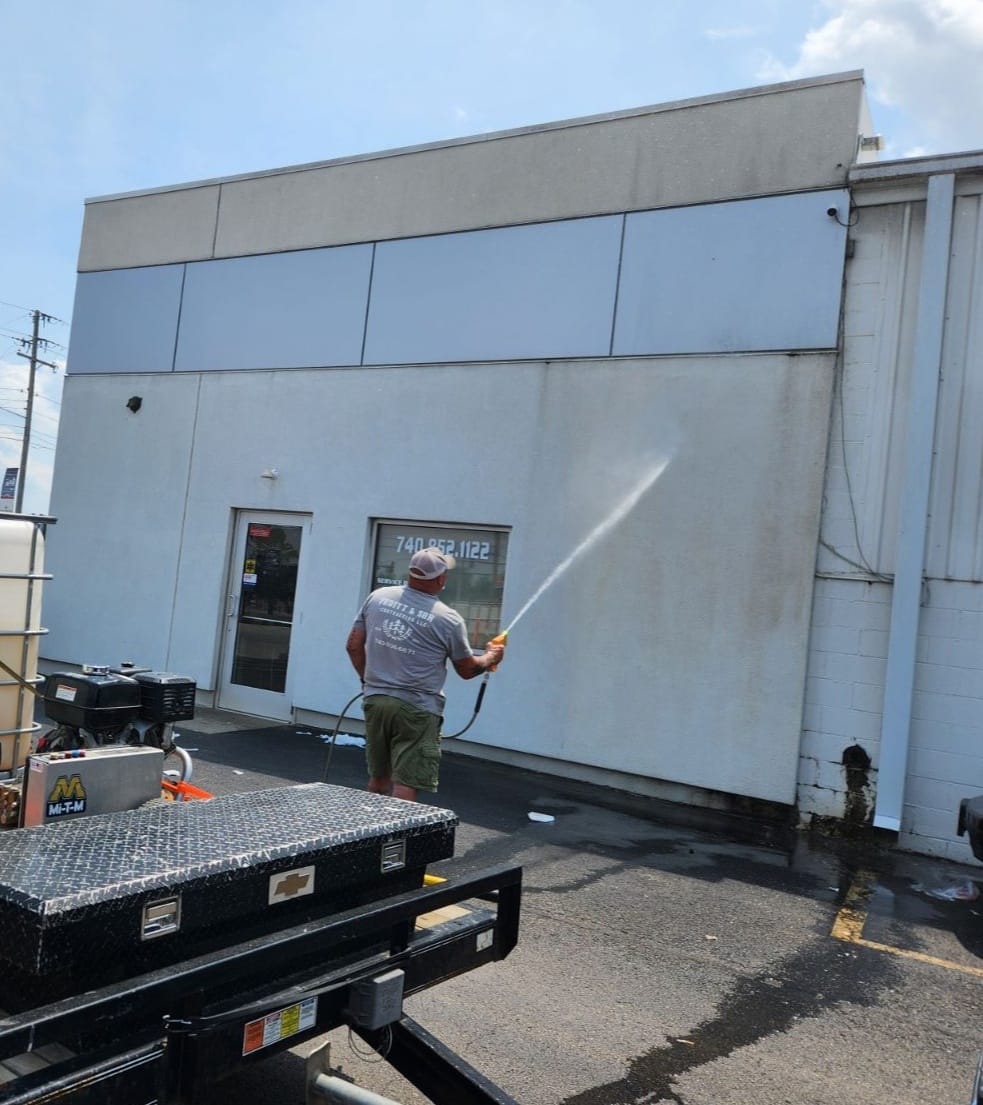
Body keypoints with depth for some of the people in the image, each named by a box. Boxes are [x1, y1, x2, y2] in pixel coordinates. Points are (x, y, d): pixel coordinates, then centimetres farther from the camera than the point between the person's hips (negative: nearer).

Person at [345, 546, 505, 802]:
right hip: (417, 709, -5)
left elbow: (353, 645, 9)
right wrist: (490, 657, 24)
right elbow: (467, 670, 4)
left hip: (374, 700, 5)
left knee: (378, 778, 20)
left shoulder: (377, 597, 3)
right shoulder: (449, 620, -8)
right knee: (406, 785, -1)